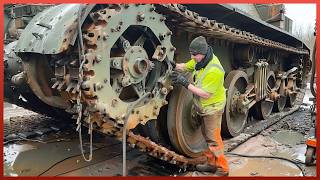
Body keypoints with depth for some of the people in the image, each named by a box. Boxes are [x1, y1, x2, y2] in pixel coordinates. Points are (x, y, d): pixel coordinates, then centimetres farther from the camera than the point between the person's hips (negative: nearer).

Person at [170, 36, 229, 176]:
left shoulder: (214, 71, -32)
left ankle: (222, 169, 16)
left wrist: (185, 83, -31)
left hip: (213, 108, -9)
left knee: (213, 140, 0)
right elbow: (185, 67, 9)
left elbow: (205, 94, -30)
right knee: (207, 136, 19)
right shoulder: (200, 59, -4)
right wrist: (174, 65, -11)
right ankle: (211, 164, 35)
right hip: (204, 107, 9)